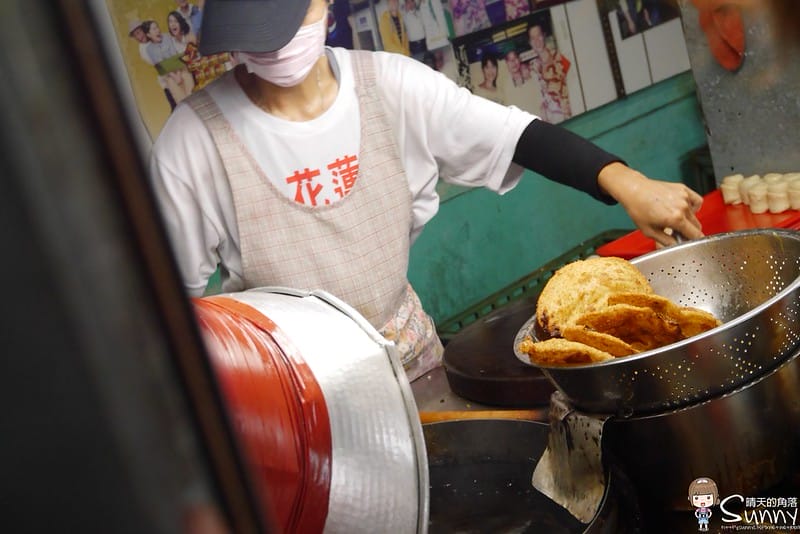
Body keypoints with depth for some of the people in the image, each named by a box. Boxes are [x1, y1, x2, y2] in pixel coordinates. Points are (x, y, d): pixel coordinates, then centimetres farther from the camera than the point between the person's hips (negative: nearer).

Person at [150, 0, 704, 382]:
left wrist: (624, 182, -28)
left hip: (410, 354, 3)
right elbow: (176, 293, -9)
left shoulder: (389, 86, -13)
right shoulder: (195, 138, -18)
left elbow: (513, 134, -15)